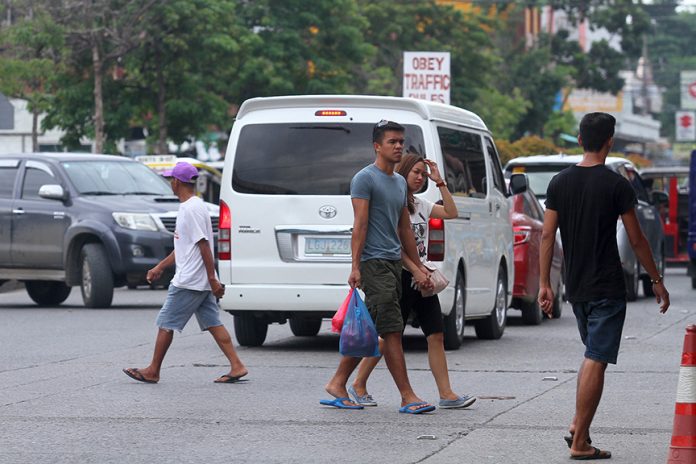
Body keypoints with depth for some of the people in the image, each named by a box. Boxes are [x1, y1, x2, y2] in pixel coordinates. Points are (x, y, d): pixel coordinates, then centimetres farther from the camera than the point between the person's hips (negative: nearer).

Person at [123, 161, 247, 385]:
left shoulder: (192, 209, -16)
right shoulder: (188, 207, 16)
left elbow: (204, 245, -20)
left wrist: (212, 279, -21)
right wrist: (159, 267, 26)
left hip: (188, 282, -10)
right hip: (201, 282, 10)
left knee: (166, 323, 0)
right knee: (212, 323, 7)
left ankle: (153, 371, 8)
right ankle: (237, 366, 1)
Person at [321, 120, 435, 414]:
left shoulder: (400, 182, 20)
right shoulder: (365, 179, -6)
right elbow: (360, 225, -12)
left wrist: (418, 268, 20)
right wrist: (355, 267, -18)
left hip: (394, 263, 9)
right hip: (374, 264, -9)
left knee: (368, 332, 9)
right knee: (392, 331, -10)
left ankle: (338, 385, 16)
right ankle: (408, 398, -12)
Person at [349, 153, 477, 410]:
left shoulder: (421, 205, 16)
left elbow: (451, 213, 11)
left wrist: (440, 182, 6)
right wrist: (415, 270, -18)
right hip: (401, 275, -7)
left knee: (436, 336, -1)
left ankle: (446, 394, -4)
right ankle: (358, 386, 11)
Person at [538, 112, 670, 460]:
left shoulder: (560, 183, 3)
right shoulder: (616, 185, -10)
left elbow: (547, 235, 3)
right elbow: (636, 240, -7)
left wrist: (544, 283, 8)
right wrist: (657, 281, 3)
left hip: (575, 287, 6)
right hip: (607, 288, -6)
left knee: (592, 354, 21)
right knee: (596, 360, -3)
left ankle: (577, 427, 11)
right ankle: (580, 442, -5)